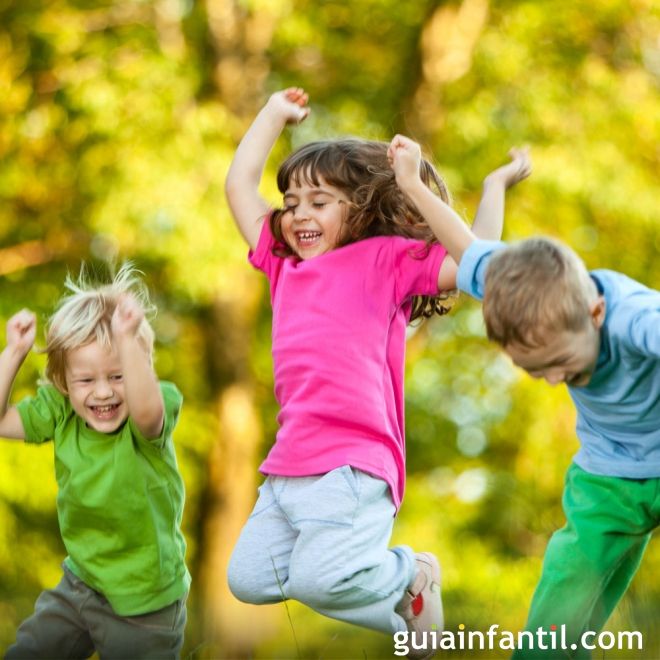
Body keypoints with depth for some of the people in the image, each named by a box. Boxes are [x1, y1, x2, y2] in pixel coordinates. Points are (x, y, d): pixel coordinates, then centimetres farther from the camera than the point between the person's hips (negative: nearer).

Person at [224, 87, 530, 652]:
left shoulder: (385, 258, 5)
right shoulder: (284, 264, 21)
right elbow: (240, 186, 27)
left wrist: (496, 186, 1)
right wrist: (275, 113, 33)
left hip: (353, 467, -7)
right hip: (287, 467, 7)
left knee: (318, 579, -23)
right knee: (248, 579, -3)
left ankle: (410, 573, 8)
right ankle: (364, 566, 16)